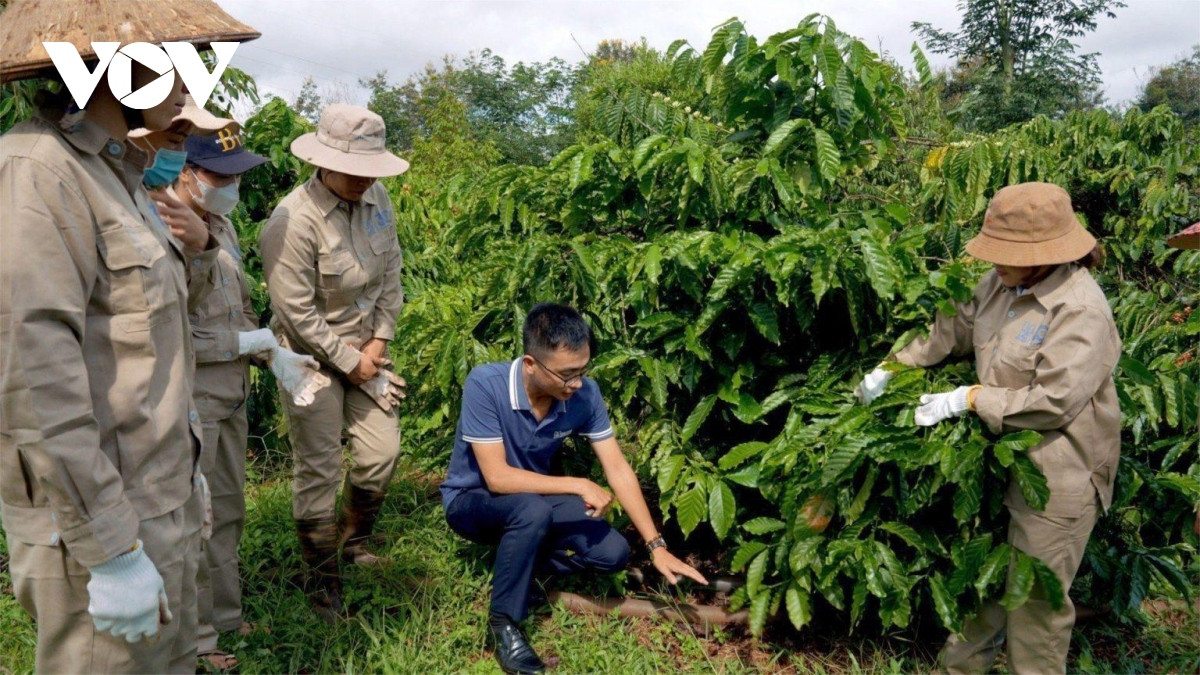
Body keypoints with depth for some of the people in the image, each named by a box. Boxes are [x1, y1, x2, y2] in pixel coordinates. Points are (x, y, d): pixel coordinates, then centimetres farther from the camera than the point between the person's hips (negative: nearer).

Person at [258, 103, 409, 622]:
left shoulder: (377, 200, -3)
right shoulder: (293, 221, -24)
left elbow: (391, 275, 5)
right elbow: (298, 314, -22)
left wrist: (379, 342, -2)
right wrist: (351, 362, -14)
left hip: (365, 350, 6)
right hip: (313, 359, -6)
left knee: (382, 452, 8)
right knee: (320, 471, 1)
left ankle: (354, 539, 35)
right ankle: (322, 581, 19)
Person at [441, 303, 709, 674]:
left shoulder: (584, 393, -18)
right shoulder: (485, 384, -31)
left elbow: (618, 468, -12)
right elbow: (497, 477, -31)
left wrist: (657, 546, -15)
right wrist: (578, 486, -29)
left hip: (534, 504, 5)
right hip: (472, 500, -4)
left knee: (613, 552, -14)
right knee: (533, 509, -37)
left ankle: (516, 559, 7)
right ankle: (503, 623, -17)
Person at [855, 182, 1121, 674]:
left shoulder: (1081, 311, -23)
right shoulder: (1001, 283, 0)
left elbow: (1054, 401, -27)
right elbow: (952, 330, 14)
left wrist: (970, 398, -21)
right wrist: (893, 366, 9)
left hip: (1056, 473, -8)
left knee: (1036, 595, 7)